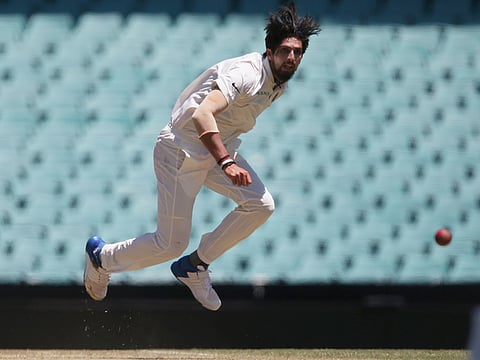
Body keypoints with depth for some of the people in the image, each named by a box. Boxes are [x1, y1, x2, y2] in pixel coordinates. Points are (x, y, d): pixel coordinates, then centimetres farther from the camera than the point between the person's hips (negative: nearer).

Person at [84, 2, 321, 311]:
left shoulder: (280, 83, 1)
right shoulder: (247, 73, -29)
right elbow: (202, 115, -43)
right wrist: (226, 162, -52)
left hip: (217, 148, 9)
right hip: (181, 150, -8)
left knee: (261, 204, -11)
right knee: (172, 245, -5)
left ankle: (195, 266, 5)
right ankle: (102, 256, 23)